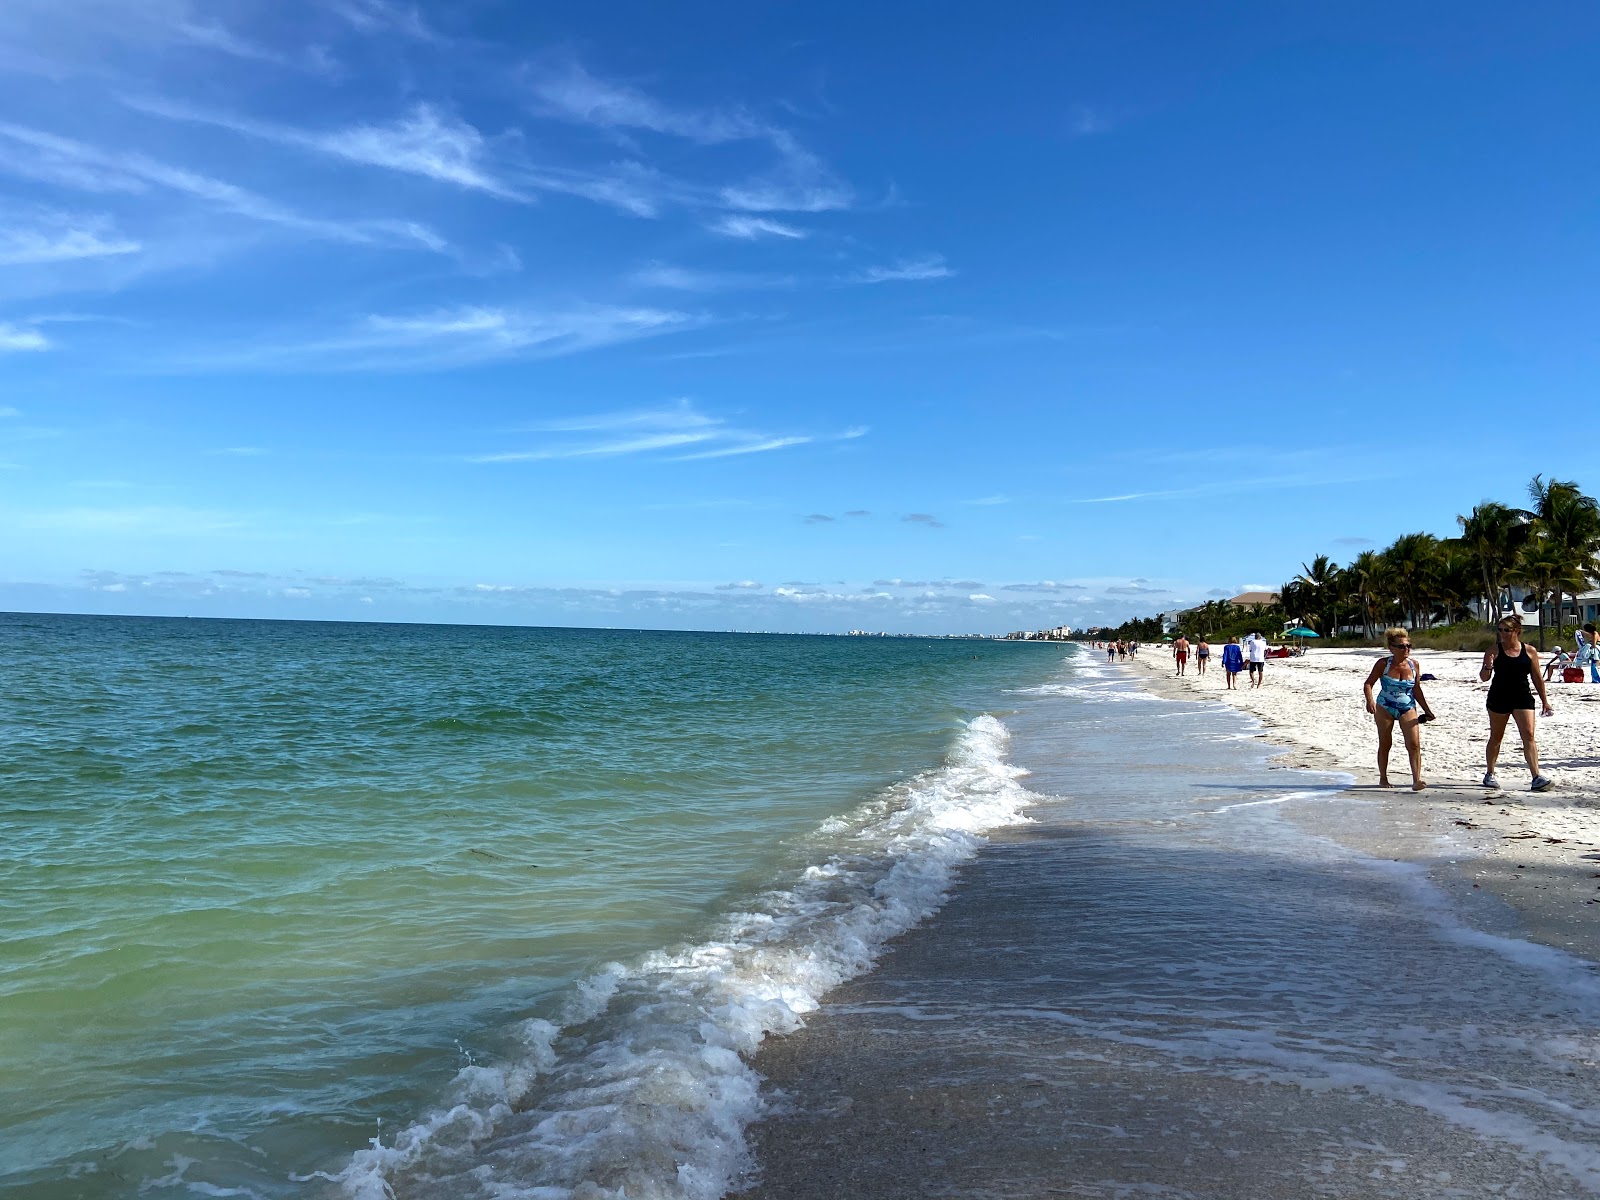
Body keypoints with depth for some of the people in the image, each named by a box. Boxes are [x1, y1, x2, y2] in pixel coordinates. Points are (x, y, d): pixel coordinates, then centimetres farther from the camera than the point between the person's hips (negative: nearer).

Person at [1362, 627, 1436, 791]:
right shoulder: (1383, 664, -8)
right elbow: (1368, 684, -6)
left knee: (1414, 744, -12)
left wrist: (1427, 710, 13)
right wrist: (1370, 700, -24)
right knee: (1385, 744, 7)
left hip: (1408, 708, 2)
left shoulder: (1414, 665, 1)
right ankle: (1383, 779, 20)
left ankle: (1416, 780, -16)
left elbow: (1417, 690, 12)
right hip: (1385, 708, -2)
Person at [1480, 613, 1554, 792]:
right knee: (1496, 737, 11)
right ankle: (1490, 774, 24)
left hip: (1523, 698, 1)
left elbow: (1537, 678, 9)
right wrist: (1488, 666, -24)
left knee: (1529, 736, -9)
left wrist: (1544, 701, 9)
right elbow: (1484, 678, -3)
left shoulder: (1529, 651, 1)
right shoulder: (1494, 651, -4)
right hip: (1499, 698, -1)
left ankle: (1537, 778, -10)